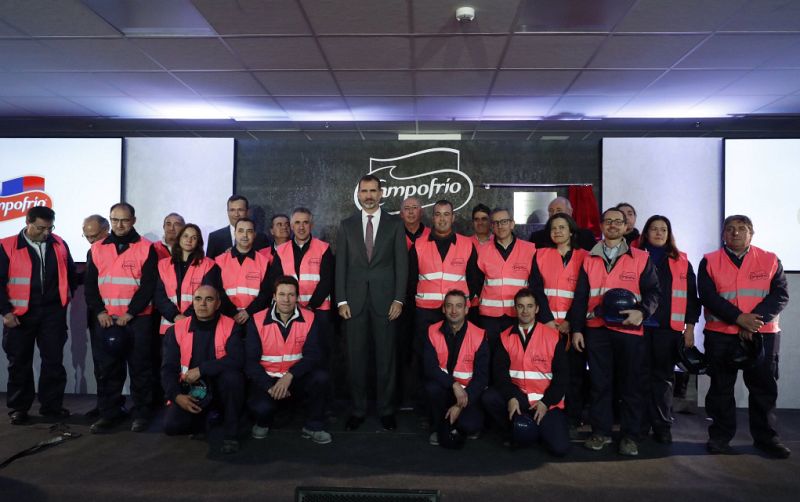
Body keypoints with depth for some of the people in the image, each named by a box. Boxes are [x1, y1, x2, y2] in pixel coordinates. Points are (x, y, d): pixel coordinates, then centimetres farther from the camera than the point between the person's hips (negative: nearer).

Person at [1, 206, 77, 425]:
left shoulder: (60, 244, 5)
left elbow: (71, 273, 15)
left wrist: (68, 296, 10)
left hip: (53, 312, 2)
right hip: (21, 314, -2)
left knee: (54, 360, 5)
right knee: (20, 362, 8)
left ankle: (52, 405, 16)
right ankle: (18, 408, 20)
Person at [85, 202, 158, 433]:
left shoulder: (146, 249, -2)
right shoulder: (97, 249, 9)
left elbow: (149, 285, -6)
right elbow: (90, 285, 8)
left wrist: (130, 313, -12)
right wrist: (99, 312, -5)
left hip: (137, 320, -3)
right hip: (106, 319, 3)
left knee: (140, 368, 2)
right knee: (107, 369, 8)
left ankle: (141, 414, 13)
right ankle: (109, 413, 19)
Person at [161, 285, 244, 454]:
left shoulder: (230, 327, -9)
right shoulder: (177, 330, -3)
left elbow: (237, 360, -23)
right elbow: (168, 368, -3)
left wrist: (201, 369, -25)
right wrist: (176, 395, -20)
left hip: (220, 387, -1)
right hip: (190, 390, 2)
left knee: (233, 376, -34)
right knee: (171, 425, -22)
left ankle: (230, 433, -14)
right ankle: (202, 418, 15)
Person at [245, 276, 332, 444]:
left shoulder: (309, 319, -6)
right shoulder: (257, 321, -8)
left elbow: (312, 355, -12)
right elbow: (251, 360, -8)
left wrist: (289, 376, -27)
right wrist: (269, 386, -21)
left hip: (296, 378, 1)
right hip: (267, 379, -1)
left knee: (320, 377, -28)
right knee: (260, 406, -30)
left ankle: (313, 427, -3)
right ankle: (263, 422, 12)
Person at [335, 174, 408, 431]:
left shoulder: (395, 224, 4)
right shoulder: (347, 225, 8)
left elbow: (401, 263, 1)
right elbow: (341, 265, 5)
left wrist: (398, 299, -6)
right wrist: (341, 300, -2)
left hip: (384, 300, -1)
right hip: (355, 300, 1)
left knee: (386, 357, 5)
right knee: (356, 357, 6)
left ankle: (386, 410, 18)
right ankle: (358, 409, 18)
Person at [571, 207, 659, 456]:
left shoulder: (640, 258, 6)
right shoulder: (590, 259, 11)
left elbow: (652, 291, 2)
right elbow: (581, 297, 10)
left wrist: (642, 312, -17)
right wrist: (577, 329, 5)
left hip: (629, 329, -1)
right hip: (596, 329, 2)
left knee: (631, 384, 4)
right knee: (599, 383, 7)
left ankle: (629, 436, 15)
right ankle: (601, 432, 18)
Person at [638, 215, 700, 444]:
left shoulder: (681, 261, 10)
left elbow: (691, 296, 9)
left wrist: (689, 328, 3)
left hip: (669, 328, 1)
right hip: (640, 326, 0)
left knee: (663, 376, 5)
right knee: (643, 376, 2)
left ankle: (663, 427, 12)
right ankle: (641, 425, 11)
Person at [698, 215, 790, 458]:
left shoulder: (770, 260, 6)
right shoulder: (709, 262, 3)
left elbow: (780, 295, -3)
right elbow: (708, 296, -7)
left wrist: (755, 321, -16)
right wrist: (739, 318, -17)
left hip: (763, 334, 1)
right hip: (720, 335, -1)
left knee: (764, 387, 7)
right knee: (721, 387, 6)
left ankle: (766, 437, 22)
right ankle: (720, 436, 16)